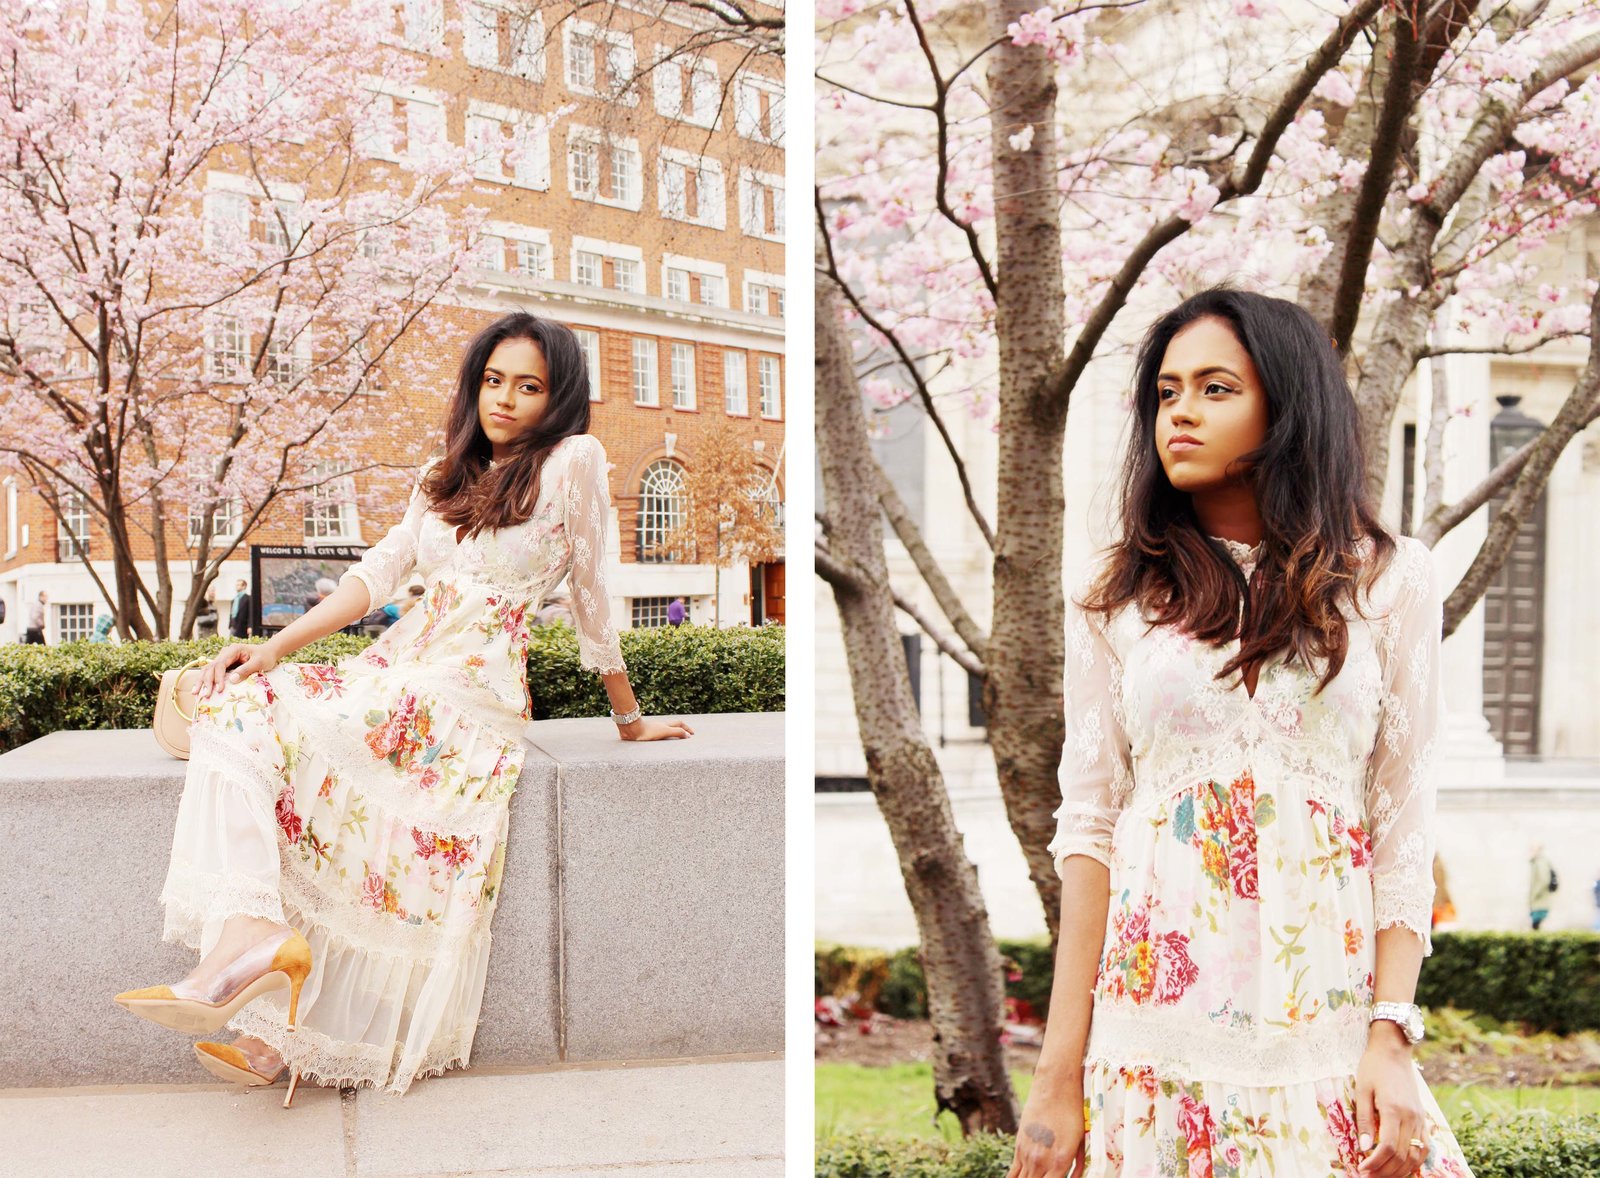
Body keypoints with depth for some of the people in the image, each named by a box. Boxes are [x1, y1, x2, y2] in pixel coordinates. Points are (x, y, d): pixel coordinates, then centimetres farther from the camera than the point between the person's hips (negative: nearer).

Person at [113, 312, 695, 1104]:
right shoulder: (449, 477, 19)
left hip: (469, 695, -7)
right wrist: (276, 647, -2)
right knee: (239, 700, -13)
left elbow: (591, 594, 0)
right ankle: (251, 930, -23)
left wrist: (630, 720, 4)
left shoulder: (571, 461, -2)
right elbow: (379, 571, 10)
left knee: (259, 723, -19)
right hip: (395, 670, 8)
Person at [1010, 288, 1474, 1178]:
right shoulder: (1120, 597, 3)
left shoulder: (1390, 582, 3)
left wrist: (1391, 1038, -8)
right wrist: (1061, 1074, -5)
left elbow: (1404, 828, 1)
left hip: (1323, 1023, 0)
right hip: (1154, 1012, 0)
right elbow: (1089, 827, 0)